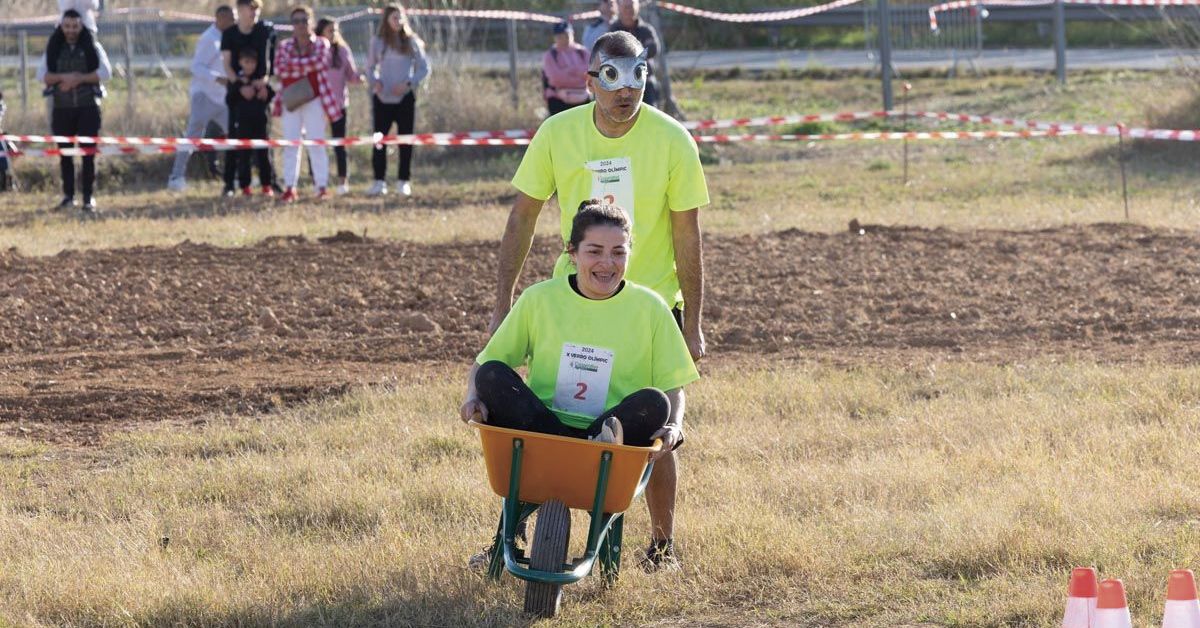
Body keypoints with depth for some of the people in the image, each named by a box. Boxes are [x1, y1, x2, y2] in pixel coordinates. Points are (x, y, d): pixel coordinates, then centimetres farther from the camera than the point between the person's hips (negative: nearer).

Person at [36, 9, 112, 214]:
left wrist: (79, 79, -14)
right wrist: (64, 77, -16)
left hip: (88, 107, -2)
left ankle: (89, 198, -3)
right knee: (65, 153, 5)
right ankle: (68, 196, 13)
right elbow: (42, 74, 1)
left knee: (88, 153, -5)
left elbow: (105, 72, -5)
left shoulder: (92, 47, 4)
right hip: (62, 108, 2)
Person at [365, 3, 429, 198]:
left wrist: (408, 83, -11)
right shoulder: (378, 41, 6)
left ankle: (404, 182, 6)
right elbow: (370, 67, 12)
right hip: (382, 97, 1)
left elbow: (424, 68, 4)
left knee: (405, 140, 0)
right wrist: (374, 81, -9)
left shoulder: (411, 41, 3)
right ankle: (379, 182, 1)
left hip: (405, 96, -1)